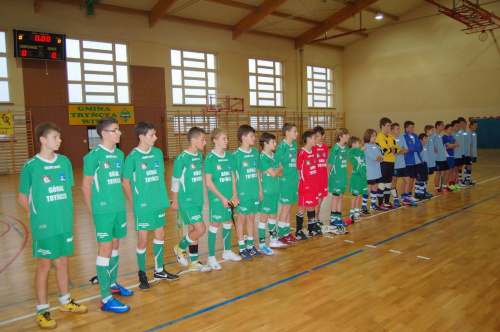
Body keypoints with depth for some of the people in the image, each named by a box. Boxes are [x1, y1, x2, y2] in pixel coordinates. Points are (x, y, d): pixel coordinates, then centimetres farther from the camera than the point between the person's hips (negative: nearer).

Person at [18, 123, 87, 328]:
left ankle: (65, 302, 33)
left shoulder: (64, 162, 2)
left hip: (65, 223, 4)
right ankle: (42, 310, 22)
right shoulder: (31, 166, -10)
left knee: (63, 261, 16)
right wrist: (36, 214, -4)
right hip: (44, 226, -4)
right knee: (44, 265, 6)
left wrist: (67, 212, 8)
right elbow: (22, 197, -2)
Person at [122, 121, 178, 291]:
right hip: (143, 206, -5)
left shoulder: (158, 153, 3)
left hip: (158, 203, 6)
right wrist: (135, 201, -7)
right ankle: (142, 275, 23)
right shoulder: (132, 157, -12)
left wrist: (162, 196, 9)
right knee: (143, 240, 4)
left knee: (160, 235, 14)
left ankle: (159, 270, 31)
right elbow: (125, 183, -6)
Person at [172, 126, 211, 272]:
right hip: (187, 201, -7)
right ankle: (180, 248, 15)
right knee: (200, 229, -10)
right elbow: (175, 180, -10)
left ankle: (194, 262, 25)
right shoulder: (182, 158, -15)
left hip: (197, 200, 7)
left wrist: (199, 197, 16)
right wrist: (175, 201, -5)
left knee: (193, 230, 13)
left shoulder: (199, 156, 7)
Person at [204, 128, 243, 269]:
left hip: (229, 197, 6)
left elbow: (233, 176, 10)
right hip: (216, 197, -6)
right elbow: (208, 182, -13)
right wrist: (222, 197, -14)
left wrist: (234, 194, 0)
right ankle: (211, 257, 12)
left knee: (228, 223, 15)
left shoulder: (229, 156, 6)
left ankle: (227, 251, 33)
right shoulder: (210, 158, -11)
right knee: (214, 225, 1)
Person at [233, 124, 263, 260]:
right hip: (243, 193, -5)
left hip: (254, 192, 6)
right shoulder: (236, 154, -12)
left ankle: (250, 246, 28)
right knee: (242, 219, 6)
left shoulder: (255, 152, 5)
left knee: (251, 218, 15)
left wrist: (260, 189, 12)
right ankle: (242, 248, 18)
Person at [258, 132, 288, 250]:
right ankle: (262, 244, 10)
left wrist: (276, 171, -14)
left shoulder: (274, 156, 9)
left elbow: (281, 173, 5)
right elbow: (273, 173, -19)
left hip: (275, 190, 8)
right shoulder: (263, 157, -15)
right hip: (266, 191, -8)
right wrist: (280, 168, -2)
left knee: (273, 215, 16)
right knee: (264, 217, 1)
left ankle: (273, 240, 30)